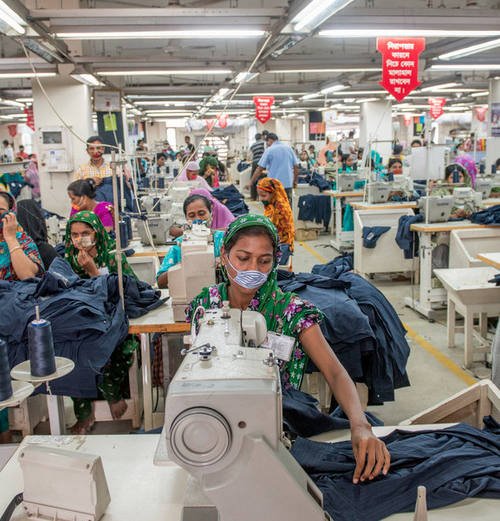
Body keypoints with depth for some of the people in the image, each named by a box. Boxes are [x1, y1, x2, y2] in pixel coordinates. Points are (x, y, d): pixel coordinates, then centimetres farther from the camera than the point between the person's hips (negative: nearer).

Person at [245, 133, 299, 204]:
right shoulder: (289, 149, 7)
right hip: (288, 184, 3)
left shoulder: (269, 150, -3)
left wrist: (251, 182, 1)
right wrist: (295, 181, 17)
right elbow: (296, 166, 6)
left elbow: (259, 169, -5)